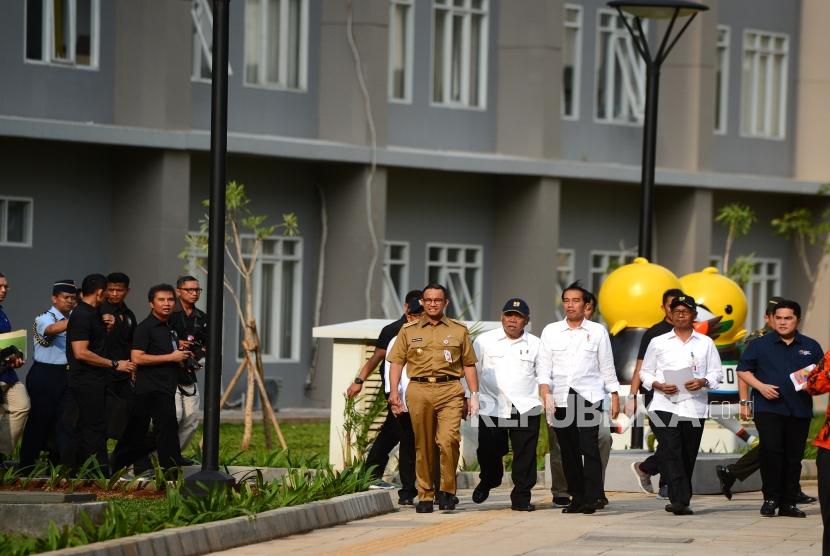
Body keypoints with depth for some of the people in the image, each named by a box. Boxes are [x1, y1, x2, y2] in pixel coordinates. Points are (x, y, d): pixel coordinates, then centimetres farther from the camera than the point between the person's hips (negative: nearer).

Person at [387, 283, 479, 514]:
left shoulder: (459, 330, 14)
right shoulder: (408, 331, 14)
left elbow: (469, 365, 16)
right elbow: (396, 362, 11)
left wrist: (474, 395, 9)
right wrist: (393, 392, -1)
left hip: (450, 391, -1)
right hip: (419, 391, 1)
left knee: (449, 440, -18)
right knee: (423, 446, 2)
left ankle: (447, 490, -5)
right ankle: (425, 496, 10)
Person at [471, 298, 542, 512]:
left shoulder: (535, 344, 10)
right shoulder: (484, 340, 7)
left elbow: (543, 375, 18)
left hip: (526, 407, 0)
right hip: (491, 406, 0)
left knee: (525, 454, -4)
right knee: (489, 451, 0)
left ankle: (521, 498, 5)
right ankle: (487, 482, 31)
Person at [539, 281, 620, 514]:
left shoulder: (598, 331, 7)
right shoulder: (551, 331, 10)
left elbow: (607, 367, 9)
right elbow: (544, 367, 6)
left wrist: (615, 397, 6)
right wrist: (546, 394, -7)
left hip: (589, 396, -2)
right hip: (561, 397, 2)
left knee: (589, 447, -14)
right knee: (568, 450, 3)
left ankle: (593, 497, -19)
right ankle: (577, 498, 9)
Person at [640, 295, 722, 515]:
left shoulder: (705, 343, 12)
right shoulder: (658, 343, 13)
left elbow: (717, 372, 10)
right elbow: (645, 372, 14)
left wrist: (702, 382, -11)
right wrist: (659, 385, -5)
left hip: (694, 406, 1)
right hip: (664, 406, -1)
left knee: (688, 456, 5)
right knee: (670, 453, -15)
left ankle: (679, 501, 15)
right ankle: (680, 500, -22)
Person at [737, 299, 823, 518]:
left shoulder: (811, 347, 12)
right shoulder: (760, 345, 6)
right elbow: (743, 370, 7)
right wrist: (760, 386, -8)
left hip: (799, 410, 2)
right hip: (769, 407, -2)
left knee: (794, 456, 4)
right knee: (771, 450, -15)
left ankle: (789, 503, 10)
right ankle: (770, 498, -5)